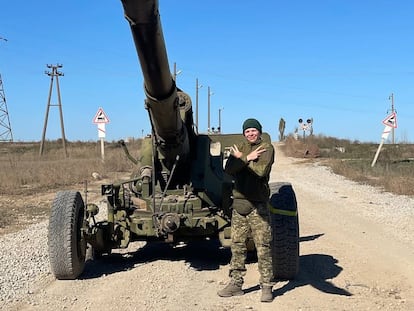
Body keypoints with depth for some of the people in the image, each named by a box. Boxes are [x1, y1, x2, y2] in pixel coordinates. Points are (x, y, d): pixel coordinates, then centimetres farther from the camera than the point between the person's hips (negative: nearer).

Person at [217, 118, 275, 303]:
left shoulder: (267, 148, -1)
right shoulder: (240, 148, 13)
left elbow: (261, 170, -18)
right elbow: (229, 169, -4)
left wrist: (241, 158, -7)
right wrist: (247, 158, -14)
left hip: (258, 206, -4)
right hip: (239, 204, 5)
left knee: (263, 247, -2)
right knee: (237, 246, 9)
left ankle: (266, 287, 6)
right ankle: (235, 284, 19)